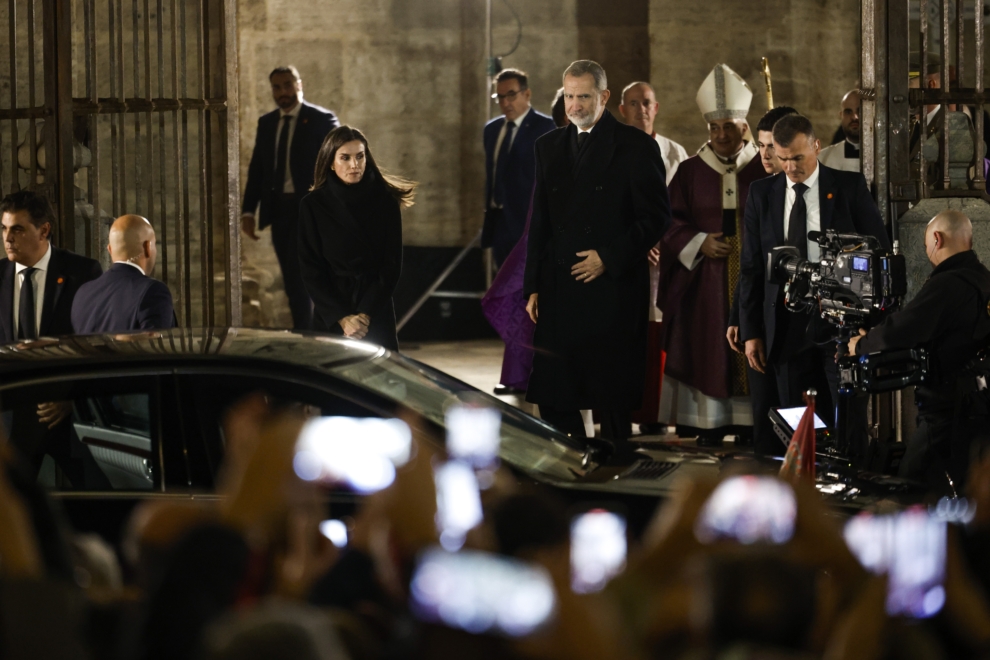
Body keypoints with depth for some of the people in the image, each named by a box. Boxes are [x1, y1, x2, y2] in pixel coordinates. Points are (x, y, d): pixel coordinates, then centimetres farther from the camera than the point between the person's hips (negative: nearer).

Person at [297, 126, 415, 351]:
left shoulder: (385, 201, 0)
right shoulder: (313, 205, -1)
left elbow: (391, 265, -1)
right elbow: (311, 270, -2)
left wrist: (366, 314, -12)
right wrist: (342, 318, -12)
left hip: (377, 314, 0)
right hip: (330, 314, 0)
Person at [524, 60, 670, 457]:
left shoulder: (635, 147, -1)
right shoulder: (550, 147, 15)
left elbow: (656, 216, -4)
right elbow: (539, 222, 16)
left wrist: (609, 257, -12)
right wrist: (533, 286, 10)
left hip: (612, 288, -5)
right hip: (558, 291, 5)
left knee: (613, 398, 0)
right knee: (551, 397, 1)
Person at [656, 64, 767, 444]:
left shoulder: (764, 170, 5)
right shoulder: (691, 171, 8)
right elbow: (670, 223, 5)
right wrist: (700, 243, -10)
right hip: (706, 281, 1)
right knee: (708, 347, -2)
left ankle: (752, 420, 3)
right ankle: (709, 422, 1)